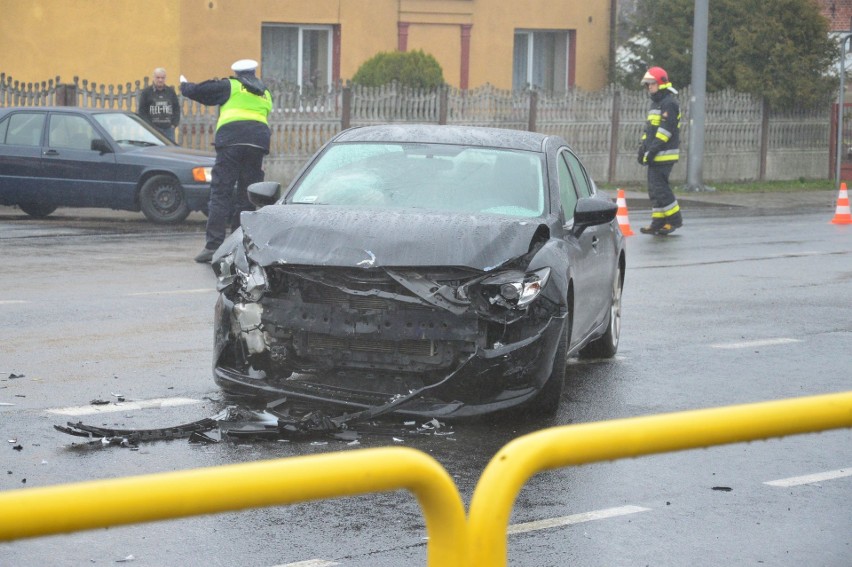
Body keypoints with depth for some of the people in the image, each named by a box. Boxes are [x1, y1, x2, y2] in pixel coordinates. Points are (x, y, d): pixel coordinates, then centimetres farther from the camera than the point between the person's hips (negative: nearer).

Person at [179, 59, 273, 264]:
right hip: (258, 143, 5)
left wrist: (185, 85, 33)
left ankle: (213, 245, -14)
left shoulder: (231, 86, 12)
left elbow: (199, 92, 14)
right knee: (247, 197, 9)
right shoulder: (265, 95, 29)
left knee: (220, 194, -6)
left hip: (231, 141, -4)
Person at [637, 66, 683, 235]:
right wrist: (643, 148, 14)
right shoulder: (656, 103, 21)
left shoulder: (669, 103, -12)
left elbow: (665, 130, -19)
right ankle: (658, 222, 11)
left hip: (664, 155, -10)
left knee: (659, 187, -12)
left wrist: (652, 150, -21)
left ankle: (675, 219, -3)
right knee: (655, 188, 8)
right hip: (655, 156, 10)